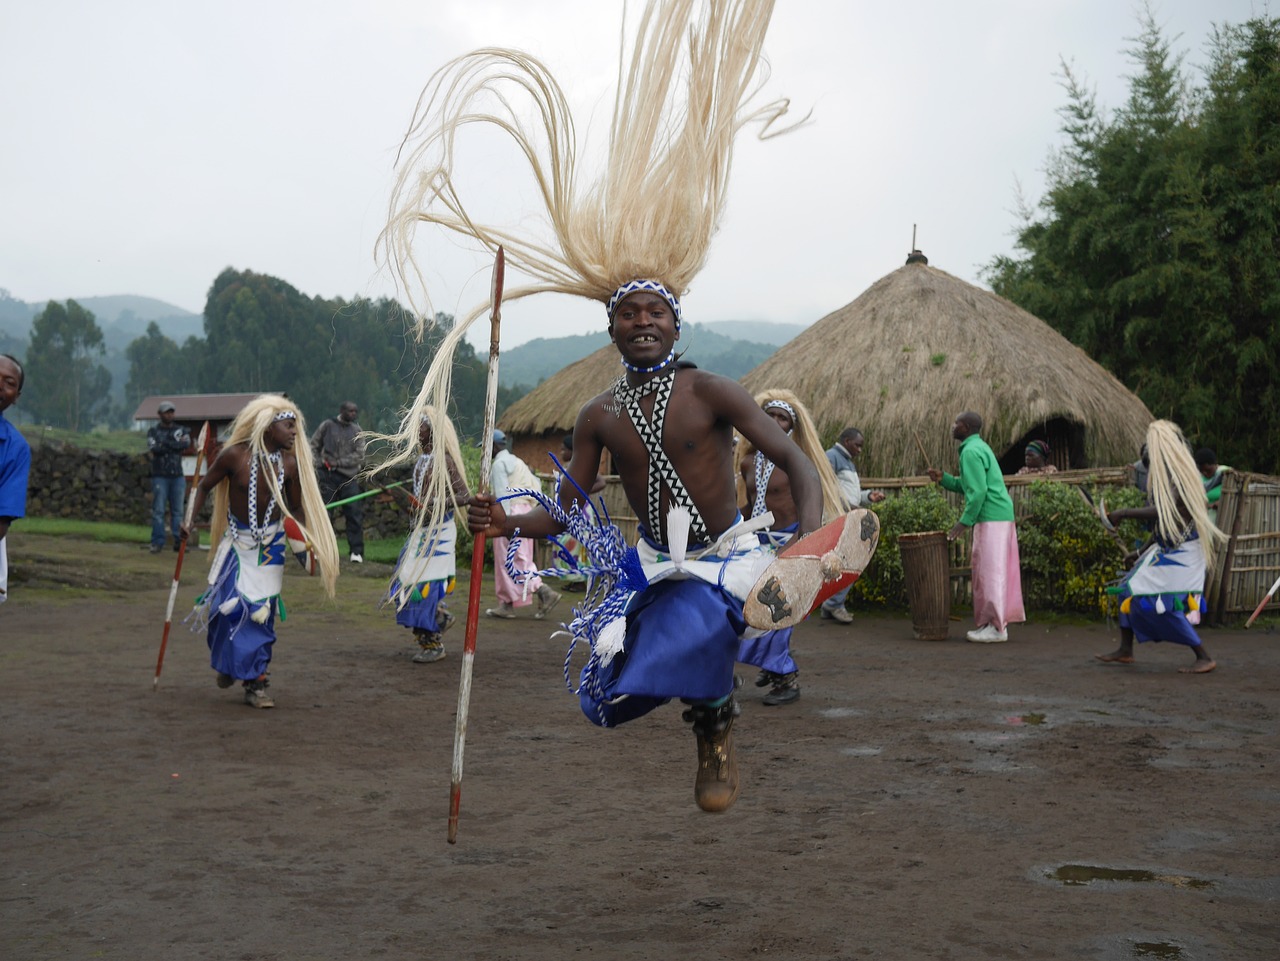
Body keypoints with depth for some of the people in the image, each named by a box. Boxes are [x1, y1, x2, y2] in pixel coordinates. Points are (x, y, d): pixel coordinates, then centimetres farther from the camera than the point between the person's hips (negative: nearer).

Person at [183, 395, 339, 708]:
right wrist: (191, 520, -12)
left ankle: (255, 684, 11)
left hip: (270, 544, 2)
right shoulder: (235, 455, -16)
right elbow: (205, 485, -2)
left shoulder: (289, 465, -8)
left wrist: (306, 542, -10)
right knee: (228, 605, -9)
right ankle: (228, 662, 23)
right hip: (237, 541, -2)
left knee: (261, 612, 0)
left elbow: (296, 508, 3)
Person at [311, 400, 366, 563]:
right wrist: (319, 463, -4)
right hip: (329, 476, -1)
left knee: (354, 514, -3)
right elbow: (314, 445, 9)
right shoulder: (327, 426, 4)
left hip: (350, 477, 1)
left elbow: (359, 456, -1)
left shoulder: (357, 431, 7)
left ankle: (357, 551, 1)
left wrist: (338, 462, -10)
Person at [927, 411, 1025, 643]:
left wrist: (964, 522, -17)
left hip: (991, 518, -10)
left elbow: (978, 491, -20)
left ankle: (994, 627, -6)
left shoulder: (971, 452, -13)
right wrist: (943, 478, 9)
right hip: (1002, 517, 10)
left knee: (989, 571, -8)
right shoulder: (979, 447, 19)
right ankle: (999, 623, 14)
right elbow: (966, 486, 22)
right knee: (998, 571, 11)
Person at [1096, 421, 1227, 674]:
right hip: (1167, 548, 10)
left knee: (1165, 603, -15)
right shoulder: (1166, 475, 13)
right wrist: (1141, 552, 21)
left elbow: (1164, 512, -29)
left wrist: (1125, 513, -20)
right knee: (1130, 587, 10)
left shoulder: (1182, 476, -17)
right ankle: (1125, 650, 17)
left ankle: (1204, 658, -8)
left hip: (1182, 551, -10)